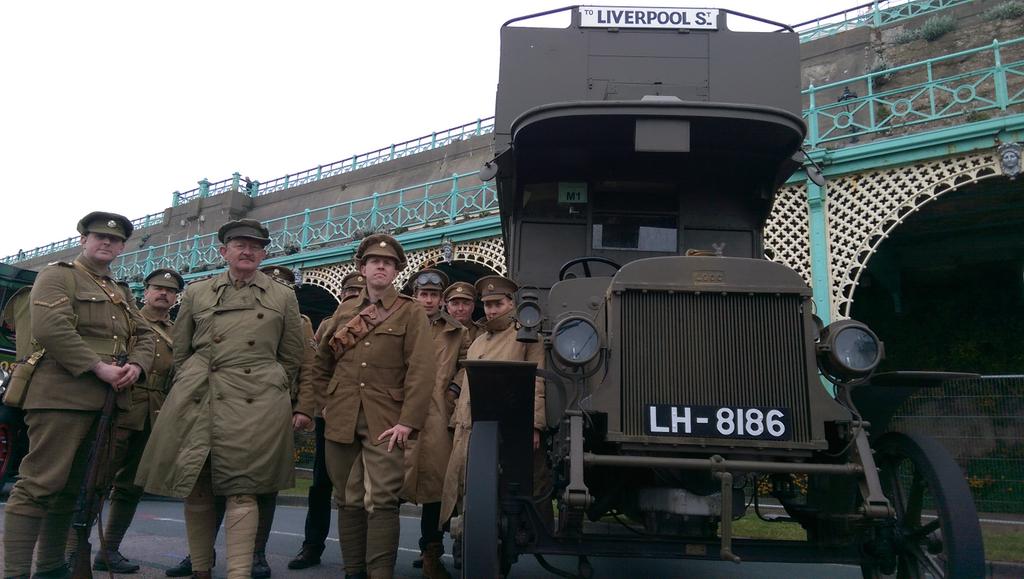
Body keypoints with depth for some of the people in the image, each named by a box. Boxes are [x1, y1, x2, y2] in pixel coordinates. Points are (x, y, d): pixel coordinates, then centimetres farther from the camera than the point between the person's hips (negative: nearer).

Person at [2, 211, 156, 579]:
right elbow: (50, 328, -14)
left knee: (71, 488, 12)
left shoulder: (120, 293, 24)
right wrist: (99, 368, -17)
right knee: (40, 485, -9)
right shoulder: (57, 275, 2)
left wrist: (136, 366, -3)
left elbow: (144, 337, 19)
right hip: (62, 395, -7)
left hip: (108, 401, 7)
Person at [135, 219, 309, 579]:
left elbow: (292, 359, 13)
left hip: (256, 403, -2)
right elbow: (180, 351, 17)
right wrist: (194, 387, 14)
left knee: (241, 490, -7)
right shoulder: (196, 293, 12)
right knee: (194, 487, 4)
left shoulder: (283, 297, 9)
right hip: (197, 401, 2)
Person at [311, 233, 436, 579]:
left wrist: (408, 421, -14)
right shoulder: (345, 311, 14)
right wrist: (327, 404, 10)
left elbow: (422, 370, -7)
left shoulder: (411, 313, 2)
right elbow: (321, 364, 21)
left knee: (384, 499, -9)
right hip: (341, 420, 4)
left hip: (385, 423, -4)